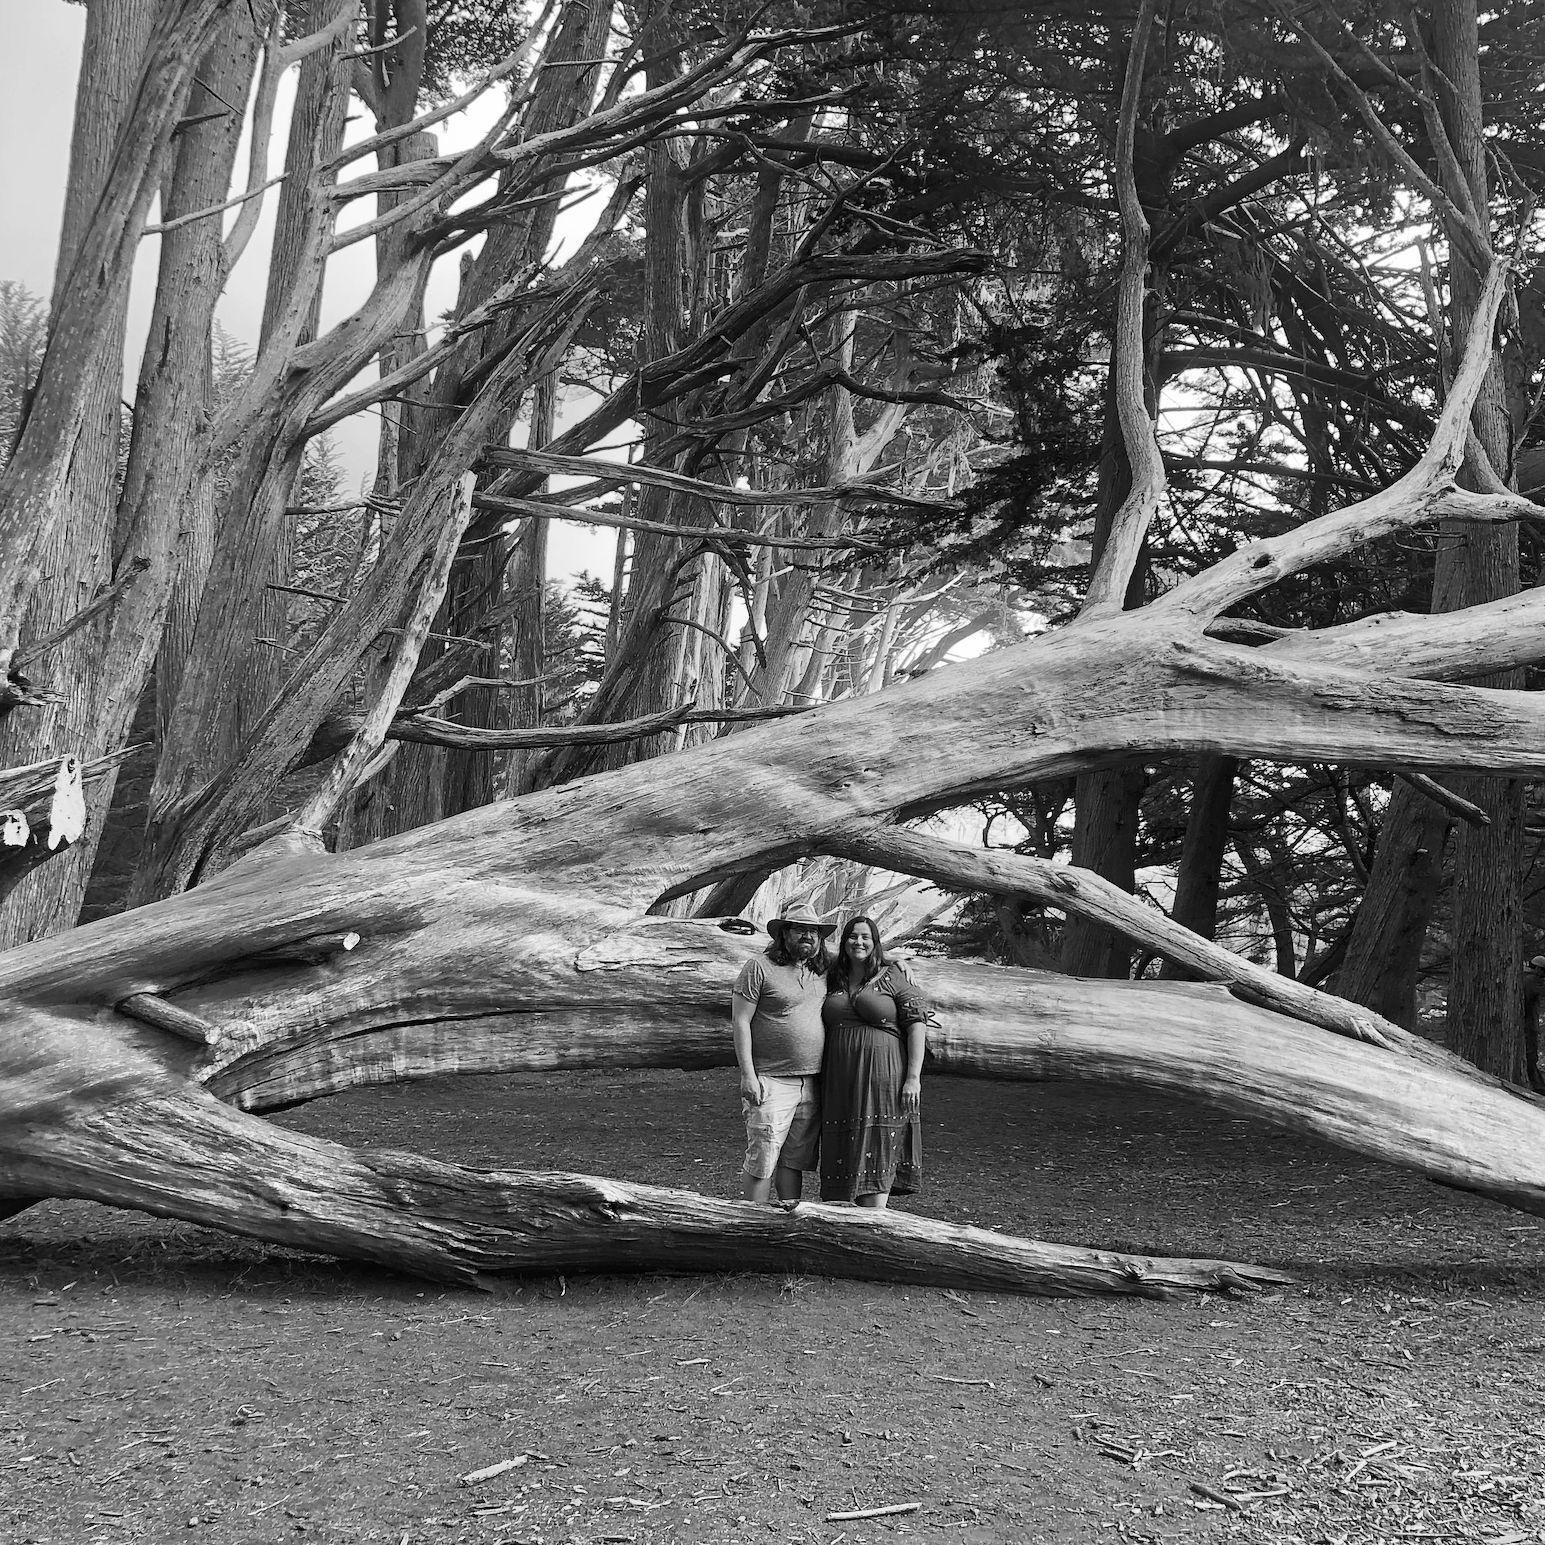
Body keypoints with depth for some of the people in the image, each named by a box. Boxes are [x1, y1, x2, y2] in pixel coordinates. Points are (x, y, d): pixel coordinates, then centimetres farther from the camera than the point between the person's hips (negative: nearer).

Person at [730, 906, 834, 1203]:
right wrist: (748, 1075, -12)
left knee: (795, 1160, 11)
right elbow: (740, 1021, -7)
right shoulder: (759, 967, -5)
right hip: (771, 1082, -5)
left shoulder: (824, 971, 12)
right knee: (762, 1159, -6)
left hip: (813, 1084, 5)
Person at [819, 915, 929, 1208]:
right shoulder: (833, 980, 13)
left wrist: (913, 1077, -12)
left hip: (883, 1078, -5)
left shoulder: (893, 977, -1)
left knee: (878, 1154, -6)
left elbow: (917, 1025, -5)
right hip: (842, 1082, 5)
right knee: (847, 1151, 4)